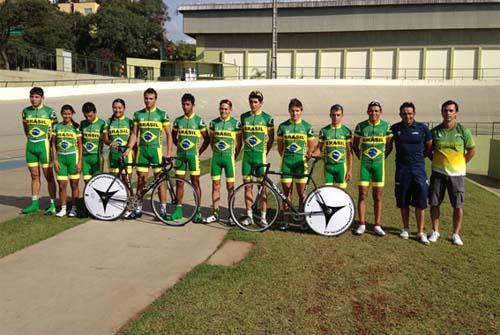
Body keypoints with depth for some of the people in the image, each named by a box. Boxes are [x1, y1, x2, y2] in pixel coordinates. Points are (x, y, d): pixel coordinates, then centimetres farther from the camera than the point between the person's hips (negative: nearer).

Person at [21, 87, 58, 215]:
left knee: (49, 176, -1)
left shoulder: (49, 111, -5)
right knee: (34, 176, 11)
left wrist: (52, 145, -2)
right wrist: (30, 138, 12)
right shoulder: (26, 111, 8)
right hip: (30, 145, 4)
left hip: (44, 145, -4)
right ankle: (34, 204, 19)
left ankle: (53, 205, 4)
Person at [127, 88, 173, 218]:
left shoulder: (162, 114, -1)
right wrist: (128, 149, -2)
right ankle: (138, 208, 14)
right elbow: (134, 134, 11)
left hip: (156, 149, -3)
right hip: (142, 150, 3)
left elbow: (169, 134, -1)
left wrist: (169, 153, -8)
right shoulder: (138, 114, 9)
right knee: (141, 179, 6)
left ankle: (163, 209, 6)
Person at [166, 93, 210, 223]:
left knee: (195, 182, 1)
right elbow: (173, 137, 20)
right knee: (179, 182, 5)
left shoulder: (199, 121, -3)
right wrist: (180, 147, 8)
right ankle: (178, 210, 13)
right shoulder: (178, 120, 7)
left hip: (193, 155, -3)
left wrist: (199, 152, -3)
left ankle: (198, 211, 7)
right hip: (180, 155, 3)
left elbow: (207, 139, 2)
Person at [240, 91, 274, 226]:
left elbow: (271, 138, 6)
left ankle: (263, 217, 8)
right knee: (247, 185, 7)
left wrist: (265, 152, 1)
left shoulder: (267, 118, -1)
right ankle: (249, 215, 16)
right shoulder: (244, 117, 7)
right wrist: (246, 147, 10)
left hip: (260, 155, -3)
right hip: (247, 155, 3)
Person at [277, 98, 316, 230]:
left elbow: (311, 146, 8)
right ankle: (286, 219, 12)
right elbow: (280, 146, 11)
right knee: (287, 192, 4)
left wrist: (309, 155, -4)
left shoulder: (307, 127, 3)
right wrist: (285, 158, 4)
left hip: (300, 162, -1)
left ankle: (303, 219, 12)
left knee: (301, 192, 1)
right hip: (286, 161, 1)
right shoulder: (283, 126, 5)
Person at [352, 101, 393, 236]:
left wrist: (383, 157, 1)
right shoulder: (360, 126, -1)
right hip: (364, 164, 0)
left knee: (378, 197, 5)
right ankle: (362, 224, 9)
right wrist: (360, 157, 2)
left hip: (379, 164, 0)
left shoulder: (386, 126, 0)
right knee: (362, 195, 0)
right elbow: (354, 145, 10)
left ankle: (377, 225, 12)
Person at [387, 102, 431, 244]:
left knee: (421, 202, -2)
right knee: (403, 202, 8)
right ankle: (406, 228, 25)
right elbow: (389, 146, 14)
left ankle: (421, 232, 8)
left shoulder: (422, 128, -1)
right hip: (402, 169, 1)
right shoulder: (395, 129, 2)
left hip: (418, 168, -1)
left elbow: (429, 147, 11)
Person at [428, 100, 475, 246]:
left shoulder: (463, 131, -4)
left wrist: (461, 164, 3)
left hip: (456, 174, -1)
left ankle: (456, 234, 16)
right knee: (434, 203, 5)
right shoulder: (435, 131, 0)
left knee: (458, 205, 1)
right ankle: (435, 231, 19)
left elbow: (472, 150, 4)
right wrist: (437, 162, 3)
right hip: (438, 173, 1)